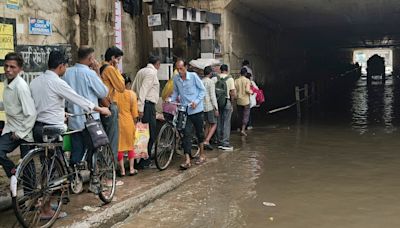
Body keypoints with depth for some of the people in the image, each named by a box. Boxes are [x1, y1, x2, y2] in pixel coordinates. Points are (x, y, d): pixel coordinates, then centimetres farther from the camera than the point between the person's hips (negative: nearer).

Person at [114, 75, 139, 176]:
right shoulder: (132, 94, -6)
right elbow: (134, 112, -4)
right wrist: (134, 121, 9)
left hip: (118, 121, 0)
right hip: (129, 122, 0)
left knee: (119, 145, 9)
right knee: (130, 145, 14)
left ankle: (122, 170, 13)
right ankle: (131, 169, 17)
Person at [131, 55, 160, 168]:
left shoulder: (141, 71, 18)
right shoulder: (152, 72, -10)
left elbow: (133, 89, 18)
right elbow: (143, 90, -20)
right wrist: (140, 108, -23)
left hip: (142, 104, 9)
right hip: (148, 105, -9)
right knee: (151, 133, -3)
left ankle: (144, 158, 20)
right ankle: (145, 161, 0)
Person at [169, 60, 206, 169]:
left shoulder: (193, 76, -8)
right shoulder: (176, 79, 0)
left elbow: (202, 90, -4)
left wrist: (196, 101, -15)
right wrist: (170, 99, -7)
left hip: (196, 109, -2)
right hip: (185, 110, 2)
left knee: (199, 132, 11)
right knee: (186, 134, -7)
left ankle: (202, 155, 30)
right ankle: (187, 160, -10)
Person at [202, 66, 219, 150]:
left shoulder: (200, 82, 8)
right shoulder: (211, 82, -11)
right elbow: (213, 96, -15)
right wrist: (216, 109, -12)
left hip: (202, 106, 7)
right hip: (210, 106, -7)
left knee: (208, 124, 17)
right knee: (214, 125, 0)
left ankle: (205, 141, 15)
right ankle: (206, 141, -13)